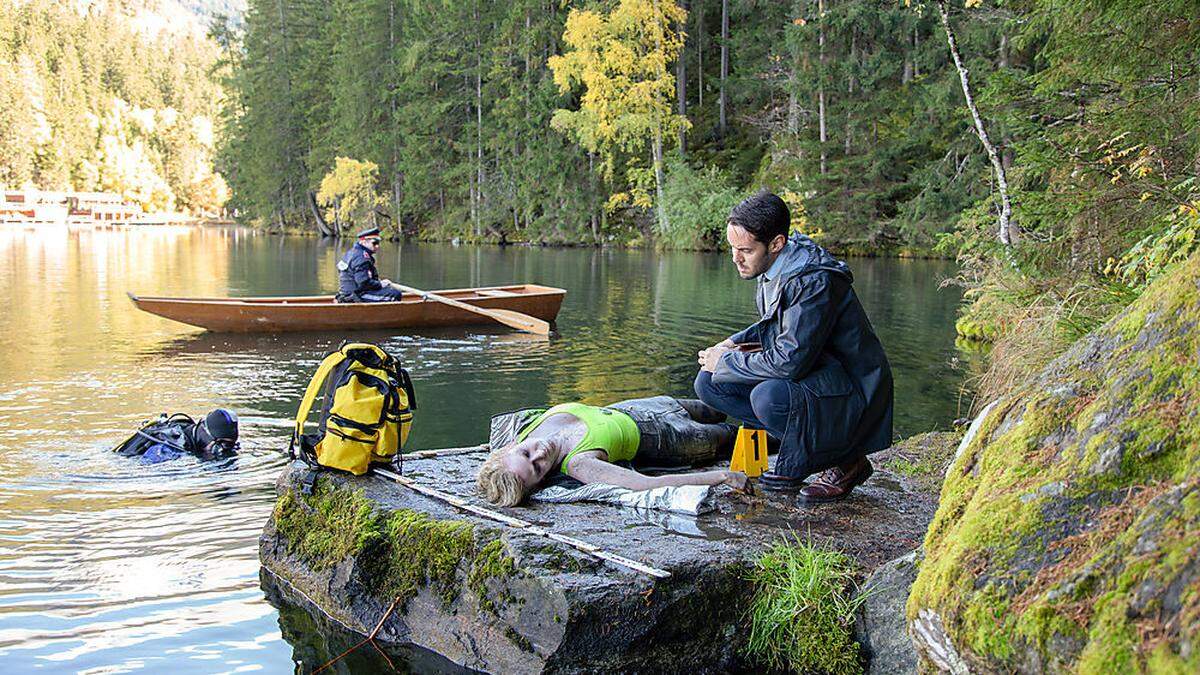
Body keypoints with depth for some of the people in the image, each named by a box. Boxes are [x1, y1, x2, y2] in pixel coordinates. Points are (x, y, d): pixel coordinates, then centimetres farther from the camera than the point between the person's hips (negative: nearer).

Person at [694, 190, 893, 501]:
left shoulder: (813, 280, -27)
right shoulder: (773, 266, 2)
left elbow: (790, 361, -30)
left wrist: (727, 361, -16)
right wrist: (734, 343, 2)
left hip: (851, 394, -9)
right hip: (809, 375, 10)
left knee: (768, 396, -36)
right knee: (710, 383, 1)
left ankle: (845, 461, -9)